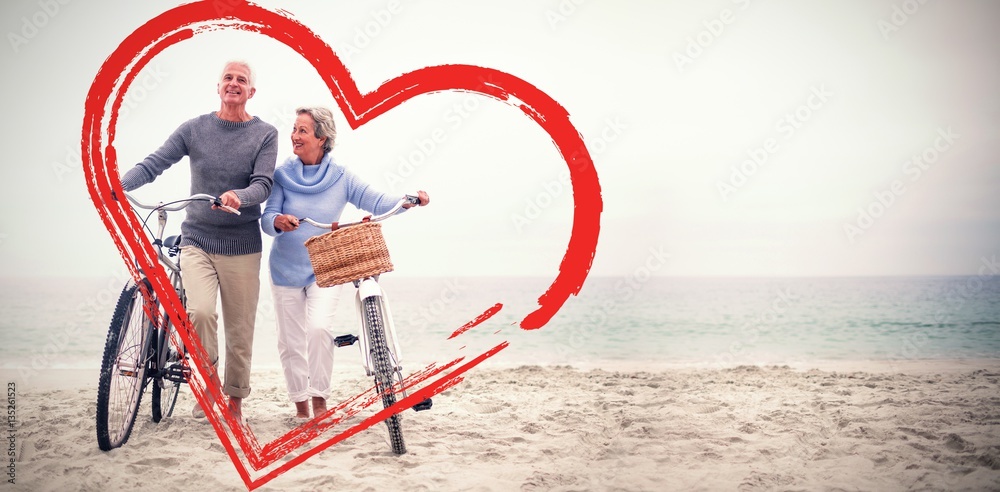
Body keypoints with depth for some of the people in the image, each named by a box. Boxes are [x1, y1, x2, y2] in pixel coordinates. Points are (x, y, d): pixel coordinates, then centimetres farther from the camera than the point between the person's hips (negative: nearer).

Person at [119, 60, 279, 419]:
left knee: (240, 329, 5)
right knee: (200, 311, -21)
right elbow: (154, 164, -4)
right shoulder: (194, 129, 3)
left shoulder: (265, 134, 0)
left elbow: (263, 184, -10)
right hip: (197, 240, 0)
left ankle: (235, 398, 24)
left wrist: (239, 197, -32)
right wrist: (118, 185, -21)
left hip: (242, 246, 0)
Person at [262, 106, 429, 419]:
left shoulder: (340, 177, -4)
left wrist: (407, 201, -25)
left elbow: (376, 202, -8)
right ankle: (300, 403, 22)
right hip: (286, 270, 2)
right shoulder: (283, 175, -5)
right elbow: (267, 217, -10)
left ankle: (319, 398, -5)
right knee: (290, 340, 6)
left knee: (319, 328, -22)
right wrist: (278, 222, -33)